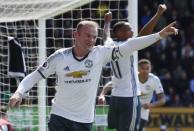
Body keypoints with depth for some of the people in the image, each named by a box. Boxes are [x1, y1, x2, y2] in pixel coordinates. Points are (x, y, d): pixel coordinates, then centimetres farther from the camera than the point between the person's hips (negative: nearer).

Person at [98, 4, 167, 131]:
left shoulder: (110, 47, 7)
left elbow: (106, 35, 30)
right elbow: (143, 35, -25)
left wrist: (107, 22, 49)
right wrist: (158, 14, -25)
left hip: (115, 97, 8)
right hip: (130, 98, -8)